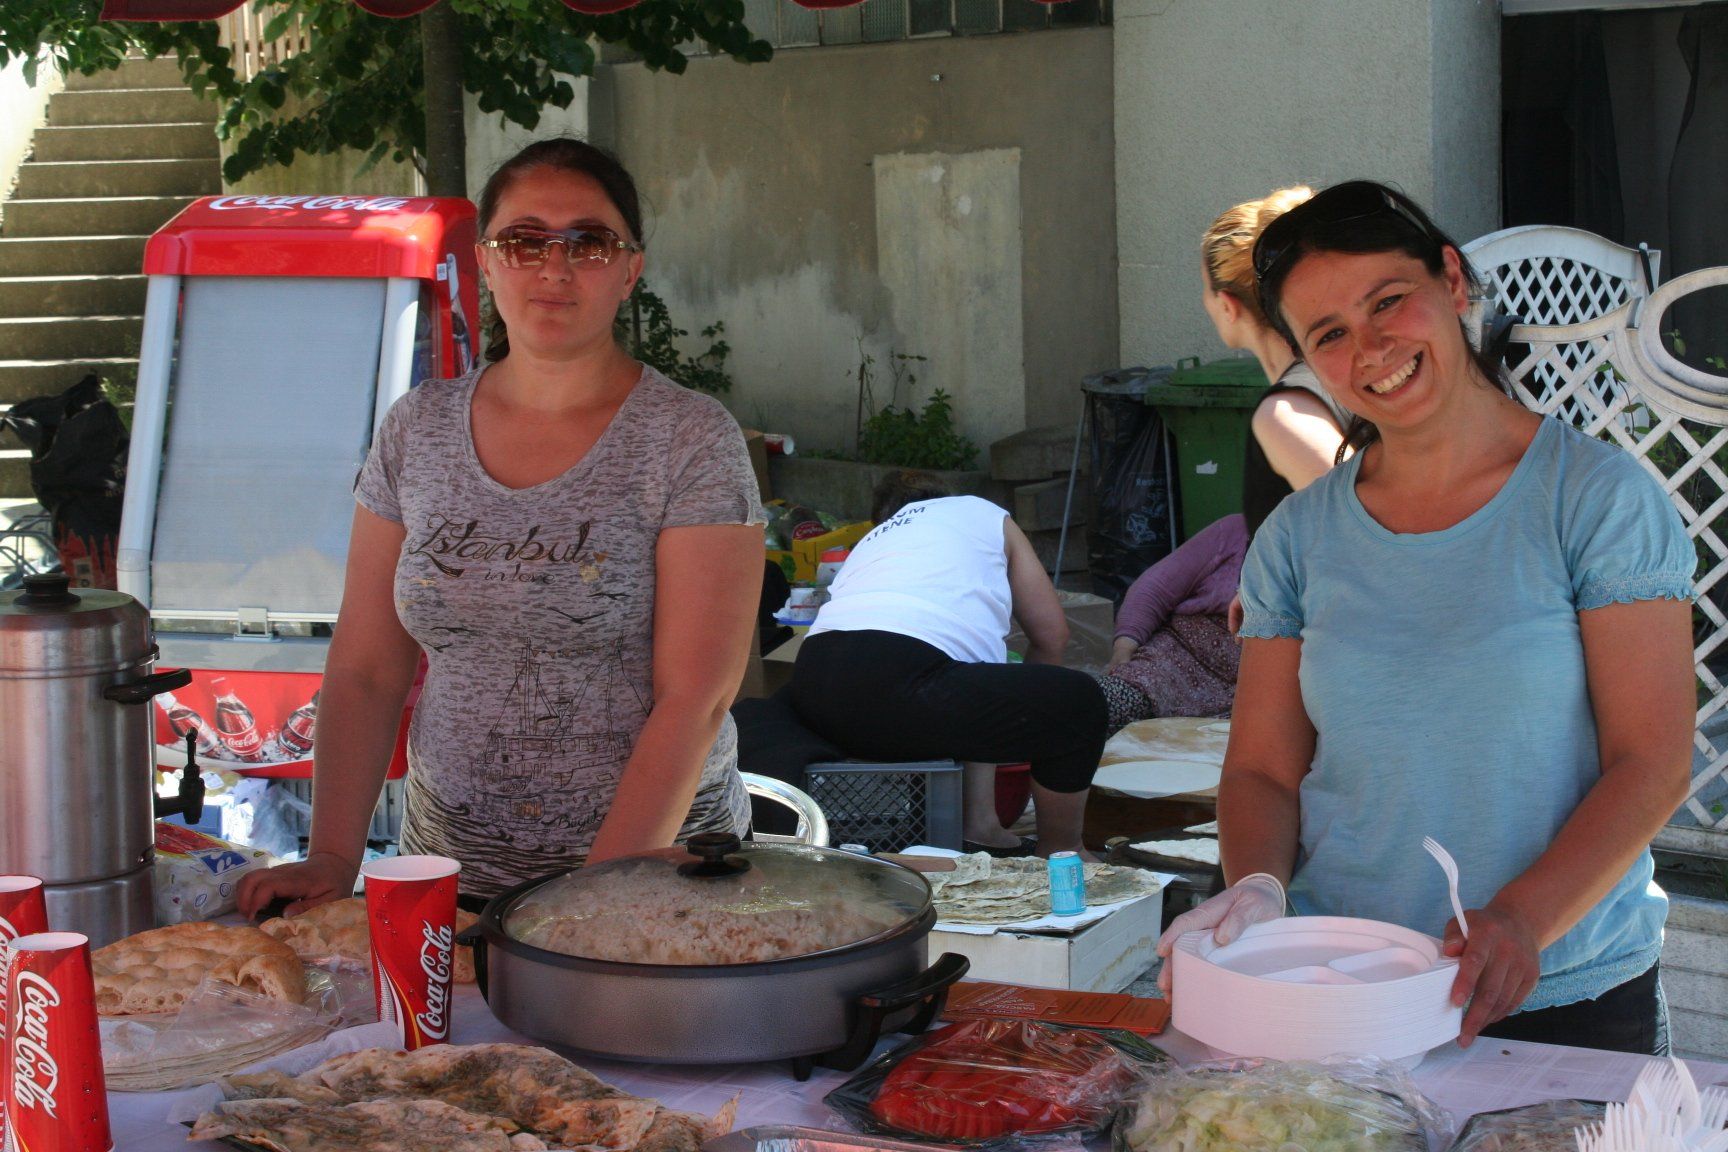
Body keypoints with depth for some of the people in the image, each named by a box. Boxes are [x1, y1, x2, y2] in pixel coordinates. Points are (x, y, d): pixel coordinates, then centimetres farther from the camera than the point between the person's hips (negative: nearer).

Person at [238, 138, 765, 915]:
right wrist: (333, 857, -3)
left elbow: (695, 699, -11)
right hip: (449, 875, 3)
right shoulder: (417, 431, 7)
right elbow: (365, 669, 9)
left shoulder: (689, 441, -5)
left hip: (651, 868, -3)